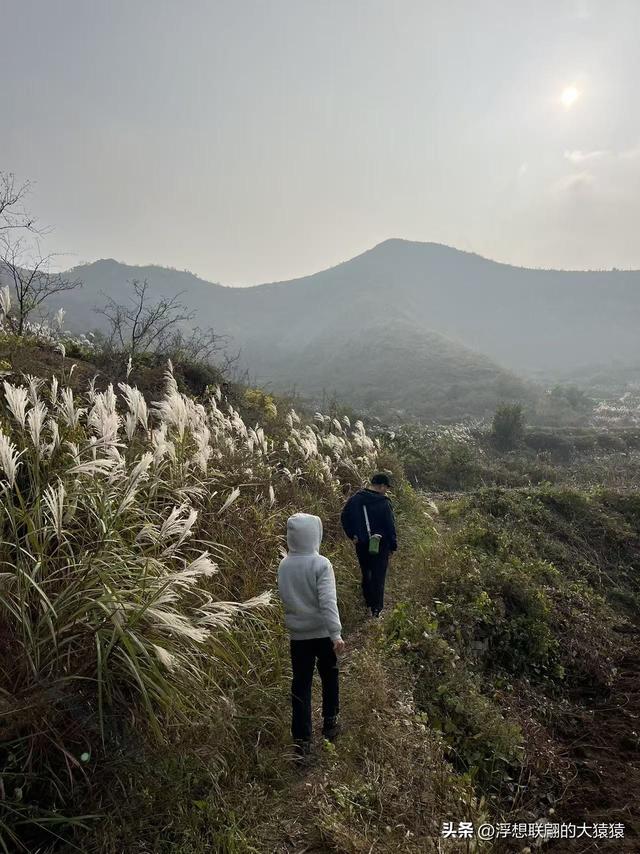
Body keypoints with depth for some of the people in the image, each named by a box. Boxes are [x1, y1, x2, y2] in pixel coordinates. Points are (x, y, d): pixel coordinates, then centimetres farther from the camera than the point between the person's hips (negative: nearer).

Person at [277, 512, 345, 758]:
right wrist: (336, 634, -24)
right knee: (329, 678, 21)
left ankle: (301, 740, 11)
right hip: (323, 633, -2)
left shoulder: (283, 566, -4)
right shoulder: (321, 564, -18)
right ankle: (329, 724, 36)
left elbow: (284, 598, 5)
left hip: (298, 634, 3)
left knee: (301, 685, 10)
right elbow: (328, 601, -24)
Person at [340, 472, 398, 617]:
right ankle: (376, 609, 12)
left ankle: (368, 603, 30)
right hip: (380, 546, -4)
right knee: (378, 577, 7)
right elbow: (390, 526, -13)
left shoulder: (355, 498, -2)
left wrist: (352, 535, 9)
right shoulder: (384, 503, -18)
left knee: (366, 574, 20)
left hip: (361, 544, 4)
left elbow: (344, 517, 4)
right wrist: (393, 545, -1)